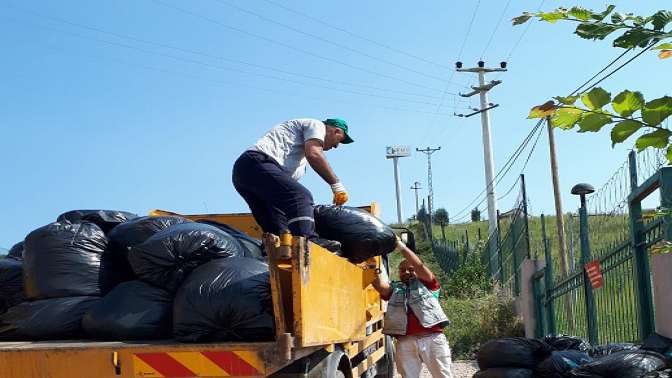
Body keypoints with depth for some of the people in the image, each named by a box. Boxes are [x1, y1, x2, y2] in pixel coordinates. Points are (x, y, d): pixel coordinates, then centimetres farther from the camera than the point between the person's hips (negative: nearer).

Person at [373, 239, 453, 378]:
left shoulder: (426, 284, 14)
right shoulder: (394, 289, 19)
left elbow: (419, 265, -2)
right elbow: (379, 285, -1)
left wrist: (401, 246, -3)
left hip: (432, 338, -2)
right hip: (405, 342, 2)